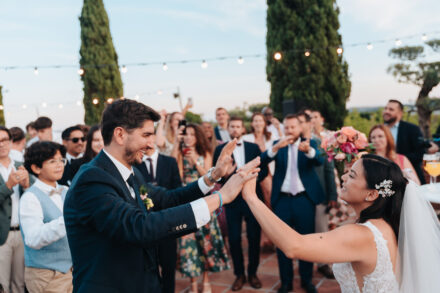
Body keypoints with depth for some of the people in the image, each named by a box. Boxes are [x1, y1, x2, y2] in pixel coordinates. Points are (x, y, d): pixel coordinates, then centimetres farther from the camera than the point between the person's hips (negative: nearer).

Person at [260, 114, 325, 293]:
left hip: (304, 198, -1)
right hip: (282, 199, 1)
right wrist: (276, 147, -30)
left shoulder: (310, 143, 4)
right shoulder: (278, 145, 6)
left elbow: (319, 161, -16)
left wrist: (308, 150, -38)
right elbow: (263, 161, -11)